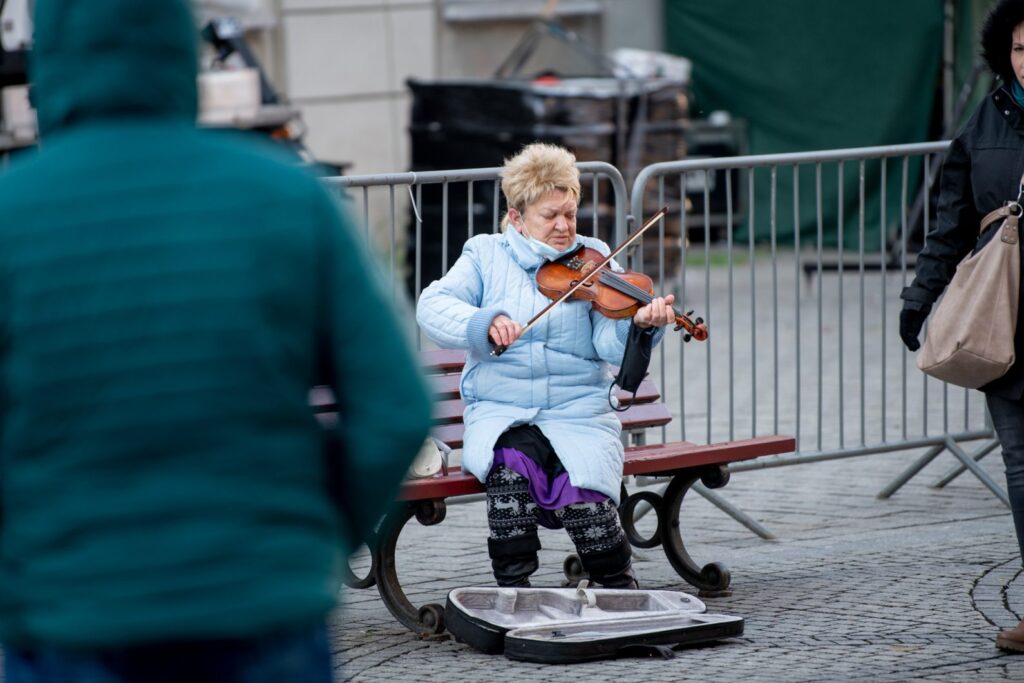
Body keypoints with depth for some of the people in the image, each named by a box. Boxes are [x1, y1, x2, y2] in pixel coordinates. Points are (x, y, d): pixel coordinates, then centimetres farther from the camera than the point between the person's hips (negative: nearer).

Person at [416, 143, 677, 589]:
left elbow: (610, 344, -5)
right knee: (513, 461, -33)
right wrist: (484, 323, -25)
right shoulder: (486, 256, 9)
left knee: (580, 489, -27)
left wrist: (639, 326, -28)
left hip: (577, 413, 0)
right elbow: (432, 307, -6)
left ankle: (620, 588, -2)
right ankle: (513, 588, -18)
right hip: (499, 413, 0)